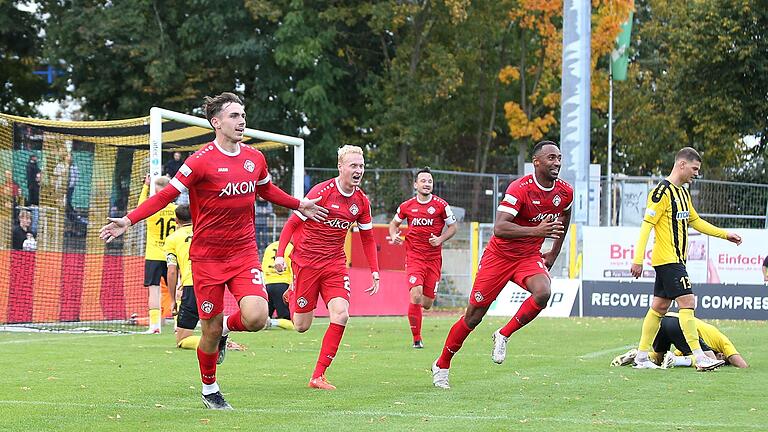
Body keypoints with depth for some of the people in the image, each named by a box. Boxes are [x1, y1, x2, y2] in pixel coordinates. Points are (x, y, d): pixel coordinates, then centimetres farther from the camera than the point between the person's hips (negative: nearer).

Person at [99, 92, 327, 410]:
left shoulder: (255, 158, 5)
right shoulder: (201, 161, -11)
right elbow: (166, 195, -8)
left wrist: (299, 205, 32)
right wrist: (128, 221, -17)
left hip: (244, 253, 4)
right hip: (207, 256, -3)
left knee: (256, 318, -18)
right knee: (211, 329, 2)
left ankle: (227, 327, 19)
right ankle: (209, 390, 26)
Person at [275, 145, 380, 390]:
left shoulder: (362, 202, 2)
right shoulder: (322, 191, -14)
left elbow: (368, 239, 14)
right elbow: (292, 223, -9)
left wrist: (375, 272, 6)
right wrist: (280, 254, -18)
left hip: (335, 264, 4)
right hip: (306, 260, -4)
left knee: (341, 315, -17)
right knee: (302, 326, 0)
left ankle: (318, 376, -9)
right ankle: (292, 296, 38)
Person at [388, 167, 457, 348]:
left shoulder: (441, 205, -1)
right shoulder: (407, 206, 3)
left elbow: (453, 226, 8)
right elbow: (394, 223, 20)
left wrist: (441, 239, -9)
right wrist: (394, 235, -1)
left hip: (434, 257, 1)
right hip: (414, 256, -1)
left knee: (427, 304, 1)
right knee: (416, 295, -20)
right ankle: (416, 339, -7)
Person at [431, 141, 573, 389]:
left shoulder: (565, 193, -4)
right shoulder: (520, 189, -23)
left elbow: (563, 221, 21)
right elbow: (499, 228, -34)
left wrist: (554, 254, 19)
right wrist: (535, 231, -43)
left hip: (530, 257, 4)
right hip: (499, 255, -4)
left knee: (543, 293, -29)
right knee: (474, 316, 1)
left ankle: (503, 336, -8)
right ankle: (442, 365, 20)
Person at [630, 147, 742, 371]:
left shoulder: (683, 193, 16)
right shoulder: (662, 192, -14)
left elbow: (696, 222, 28)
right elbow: (646, 225, -16)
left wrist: (725, 234, 22)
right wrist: (638, 259, -20)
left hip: (676, 259, 10)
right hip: (667, 258, -10)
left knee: (660, 306, 10)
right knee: (687, 301, -13)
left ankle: (641, 357, 14)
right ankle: (700, 358, -15)